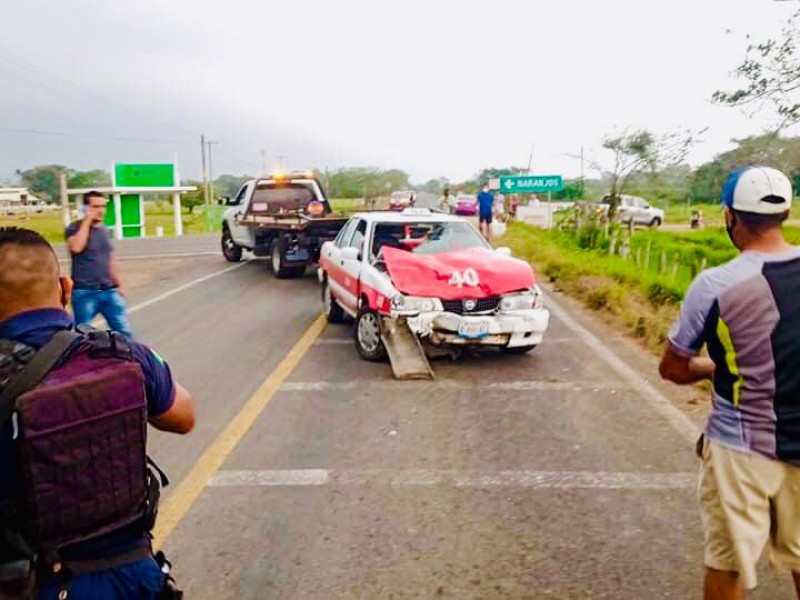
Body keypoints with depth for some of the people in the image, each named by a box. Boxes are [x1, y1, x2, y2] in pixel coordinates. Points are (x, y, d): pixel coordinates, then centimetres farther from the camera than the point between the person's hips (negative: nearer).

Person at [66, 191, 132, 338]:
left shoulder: (105, 231, 13)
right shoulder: (75, 228, -3)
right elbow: (76, 248, -25)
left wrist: (118, 284, 19)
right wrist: (87, 221, -16)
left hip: (109, 291, 5)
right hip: (84, 293, -5)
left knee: (124, 332, 3)